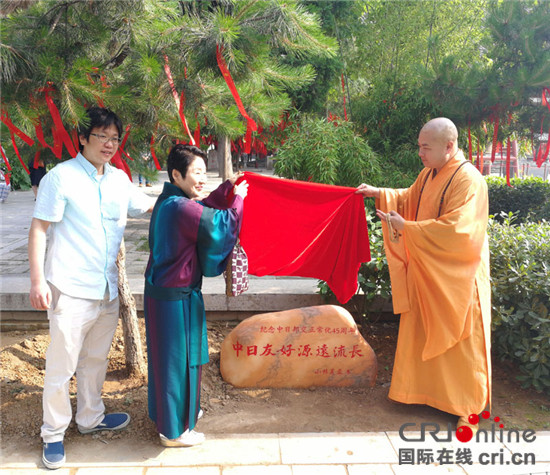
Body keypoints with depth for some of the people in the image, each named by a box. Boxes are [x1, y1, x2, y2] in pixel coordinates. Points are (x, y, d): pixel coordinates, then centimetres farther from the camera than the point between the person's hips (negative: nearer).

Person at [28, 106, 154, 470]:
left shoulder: (120, 179, 10)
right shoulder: (61, 177, -7)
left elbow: (151, 207, 19)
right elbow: (39, 229, -8)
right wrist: (38, 280, -14)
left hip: (108, 288, 6)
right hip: (71, 289, -6)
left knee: (96, 359, 19)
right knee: (61, 365, 2)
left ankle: (90, 417, 37)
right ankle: (54, 434, 20)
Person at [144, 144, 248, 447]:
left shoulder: (169, 201, 6)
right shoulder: (181, 208, -24)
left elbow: (203, 210, 19)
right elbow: (223, 225, -23)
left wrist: (227, 188, 10)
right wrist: (238, 198, -7)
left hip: (161, 290, 10)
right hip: (175, 297, -10)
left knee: (167, 355, 23)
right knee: (178, 358, 4)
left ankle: (171, 411, 43)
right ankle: (174, 431, 21)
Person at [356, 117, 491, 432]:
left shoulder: (469, 181, -20)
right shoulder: (429, 174, 6)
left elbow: (455, 230, -29)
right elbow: (410, 199, 23)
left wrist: (406, 227, -24)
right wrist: (379, 193, 10)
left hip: (455, 278, -8)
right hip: (425, 271, 8)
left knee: (459, 341, 4)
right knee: (422, 334, 16)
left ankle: (470, 407, 21)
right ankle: (425, 388, 34)